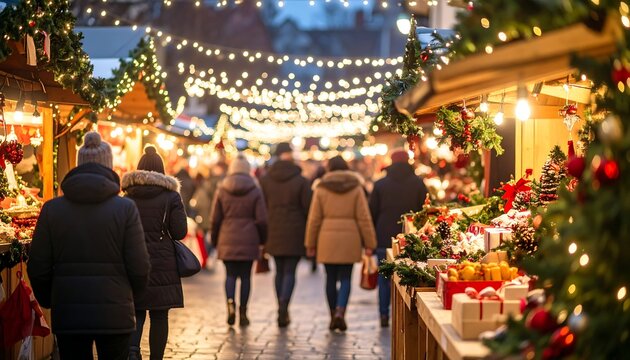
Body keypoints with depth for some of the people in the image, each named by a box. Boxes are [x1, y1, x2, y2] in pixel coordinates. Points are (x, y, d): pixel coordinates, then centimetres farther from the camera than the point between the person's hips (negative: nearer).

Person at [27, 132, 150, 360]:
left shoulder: (52, 209, 1)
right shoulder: (126, 208, -5)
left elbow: (37, 268, 1)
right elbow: (139, 267, -6)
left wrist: (48, 301, 19)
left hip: (67, 315, 2)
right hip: (114, 315, -2)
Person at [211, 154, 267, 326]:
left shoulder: (222, 190, 2)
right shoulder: (255, 191, -1)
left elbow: (215, 219, 3)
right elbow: (261, 220, -3)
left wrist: (214, 240, 13)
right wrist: (262, 240, 9)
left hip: (227, 241, 1)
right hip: (248, 241, -1)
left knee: (230, 274, 7)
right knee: (245, 276, 7)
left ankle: (230, 303, -16)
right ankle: (243, 312, 8)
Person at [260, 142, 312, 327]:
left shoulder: (265, 180, 2)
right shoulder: (301, 181, -6)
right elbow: (308, 209, -6)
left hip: (273, 234, 3)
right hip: (294, 234, -3)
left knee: (279, 271, 13)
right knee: (290, 272, 2)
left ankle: (282, 312, 16)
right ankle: (283, 305, -19)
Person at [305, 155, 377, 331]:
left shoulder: (321, 188, 2)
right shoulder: (356, 188, 2)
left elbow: (314, 219, 3)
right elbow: (364, 218, -1)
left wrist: (310, 244, 9)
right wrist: (369, 243, 3)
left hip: (327, 239, 0)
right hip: (350, 238, 0)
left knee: (331, 278, 8)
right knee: (345, 278, 5)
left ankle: (333, 317, 12)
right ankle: (340, 311, -14)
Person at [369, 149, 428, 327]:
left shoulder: (380, 184, 4)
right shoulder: (418, 184, 2)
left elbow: (372, 213, 6)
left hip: (385, 239, 0)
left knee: (384, 278, 7)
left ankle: (384, 315, 5)